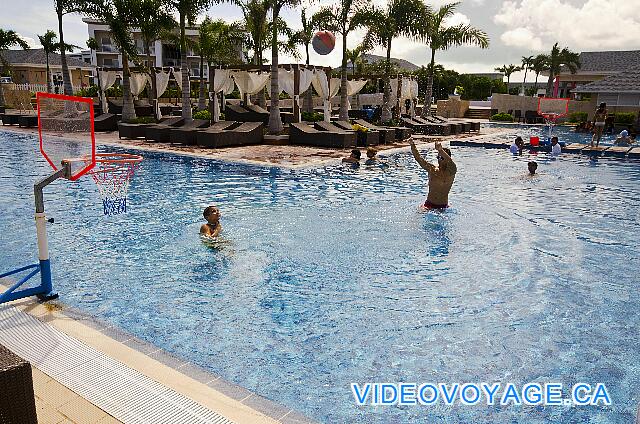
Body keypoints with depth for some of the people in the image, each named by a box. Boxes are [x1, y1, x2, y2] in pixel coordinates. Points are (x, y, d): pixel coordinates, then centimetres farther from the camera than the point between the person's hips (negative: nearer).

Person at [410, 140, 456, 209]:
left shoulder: (450, 172, -7)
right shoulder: (432, 169, 5)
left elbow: (451, 163, -30)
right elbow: (419, 158, 1)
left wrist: (440, 150, -45)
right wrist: (413, 146, -13)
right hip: (429, 204, 2)